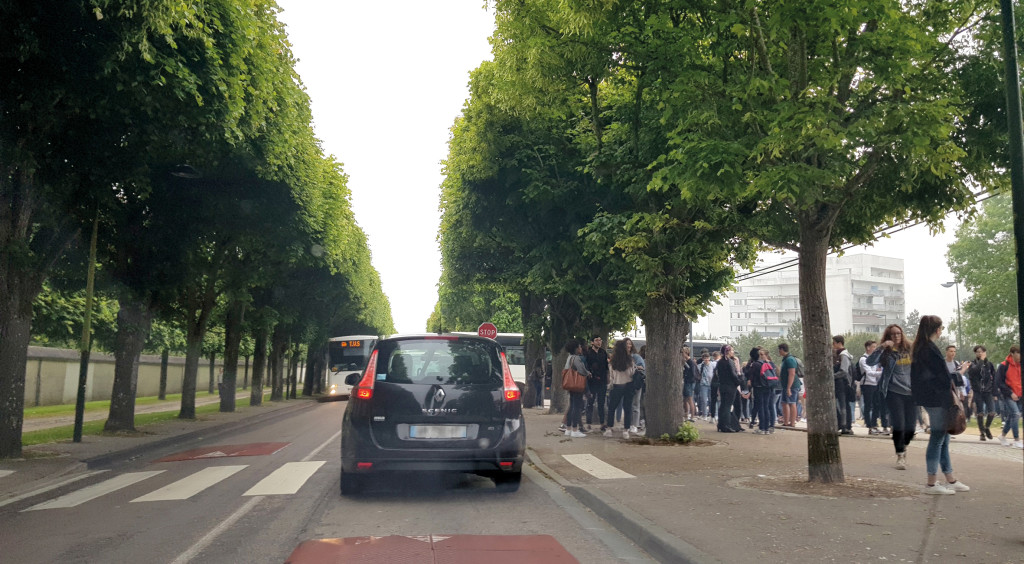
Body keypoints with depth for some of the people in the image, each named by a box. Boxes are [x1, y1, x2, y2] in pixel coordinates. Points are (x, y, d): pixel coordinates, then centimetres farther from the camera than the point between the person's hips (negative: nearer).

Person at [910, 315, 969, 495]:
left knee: (943, 438, 15)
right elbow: (943, 376, -16)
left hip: (928, 398, 10)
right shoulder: (931, 350, -17)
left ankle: (951, 481, 23)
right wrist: (953, 392, -6)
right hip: (937, 399, -10)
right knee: (937, 437, -4)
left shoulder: (919, 348, 13)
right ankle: (931, 484, 2)